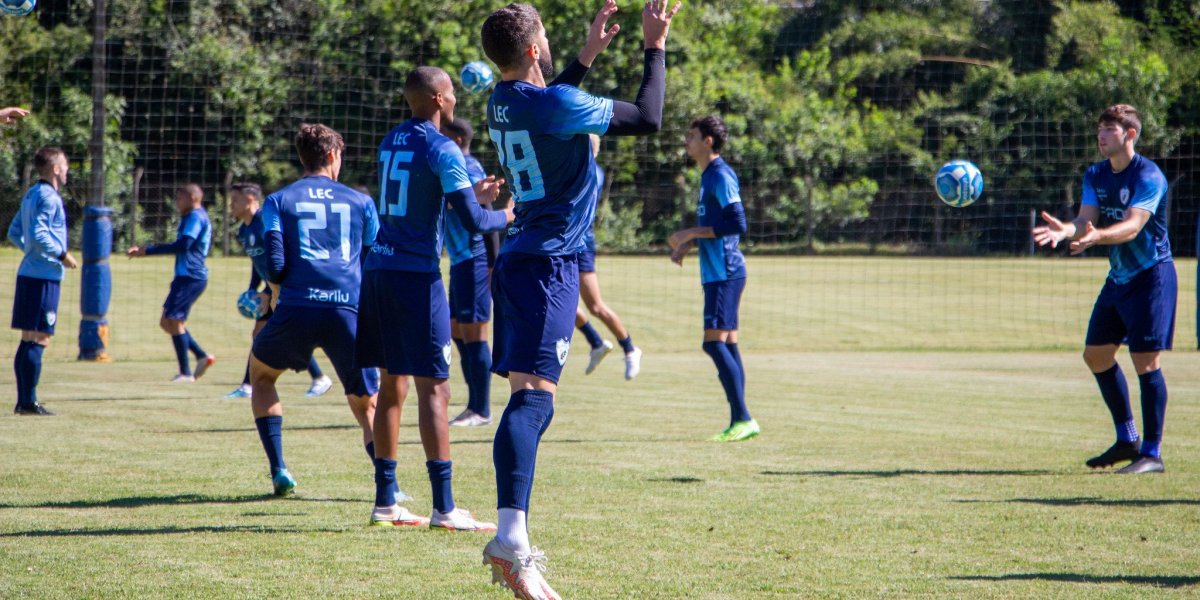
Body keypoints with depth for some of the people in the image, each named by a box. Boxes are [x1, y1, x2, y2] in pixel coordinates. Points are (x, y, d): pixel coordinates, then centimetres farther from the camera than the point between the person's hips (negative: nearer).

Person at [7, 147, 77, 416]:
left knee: (29, 340, 11)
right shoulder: (48, 197, -13)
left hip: (28, 272, 10)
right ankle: (28, 402, -9)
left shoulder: (31, 194, 16)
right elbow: (38, 233, -23)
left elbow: (15, 234, 21)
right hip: (44, 277, -10)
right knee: (38, 340, -8)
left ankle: (24, 401, 14)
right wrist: (61, 255, -14)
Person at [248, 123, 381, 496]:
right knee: (366, 403, 11)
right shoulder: (360, 202, 15)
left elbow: (274, 262, 0)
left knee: (261, 374, 27)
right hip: (348, 311, 1)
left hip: (296, 309, 0)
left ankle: (279, 472, 16)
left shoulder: (279, 200, 11)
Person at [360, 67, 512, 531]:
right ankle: (444, 508, -10)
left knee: (391, 386, 12)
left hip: (377, 270, 8)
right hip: (416, 274, -8)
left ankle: (385, 501, 14)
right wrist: (507, 217, 5)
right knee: (433, 388, -7)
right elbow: (472, 222, -15)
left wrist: (472, 194, 28)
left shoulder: (390, 142, 15)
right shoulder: (441, 149, -10)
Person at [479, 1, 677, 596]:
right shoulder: (556, 104, -15)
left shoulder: (504, 100, 11)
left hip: (520, 257, 9)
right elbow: (648, 118, -6)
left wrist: (587, 56, 34)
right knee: (533, 394, -19)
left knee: (529, 395, 12)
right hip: (548, 261, -9)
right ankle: (510, 539, -31)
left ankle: (514, 543, 13)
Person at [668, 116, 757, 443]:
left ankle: (743, 419, -13)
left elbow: (737, 224, -19)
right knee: (726, 344, 8)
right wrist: (688, 244, 13)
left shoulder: (721, 176, -12)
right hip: (718, 272, 10)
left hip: (724, 273, -10)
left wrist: (691, 233, -16)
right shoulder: (709, 176, 18)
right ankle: (739, 422, 9)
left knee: (714, 341, -13)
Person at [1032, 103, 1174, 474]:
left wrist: (1096, 236, -48)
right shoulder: (1095, 176, 6)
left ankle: (1152, 454, -5)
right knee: (1096, 354, 10)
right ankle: (1127, 439, 22)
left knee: (1145, 360, -11)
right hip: (1119, 276, 9)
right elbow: (1086, 220, -3)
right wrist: (1064, 229, -26)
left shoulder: (1148, 176, -18)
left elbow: (1132, 226, -30)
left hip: (1152, 276, -8)